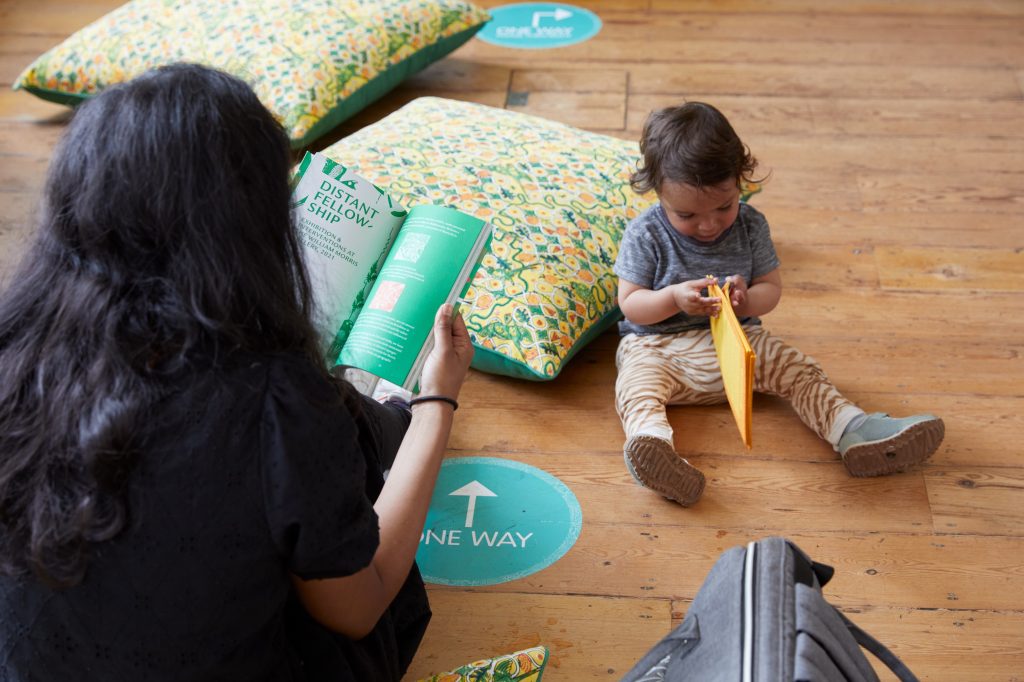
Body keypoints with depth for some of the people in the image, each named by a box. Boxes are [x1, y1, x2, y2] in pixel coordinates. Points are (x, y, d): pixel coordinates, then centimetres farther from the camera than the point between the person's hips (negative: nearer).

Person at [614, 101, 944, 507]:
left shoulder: (750, 226, -1)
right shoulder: (645, 235, -10)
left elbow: (771, 288, 2)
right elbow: (629, 303, -8)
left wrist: (747, 299, -22)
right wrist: (674, 298, -28)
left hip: (736, 339, 4)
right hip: (657, 344, -4)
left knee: (798, 370, -14)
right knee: (637, 384, -35)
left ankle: (851, 429, -27)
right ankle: (651, 441, -63)